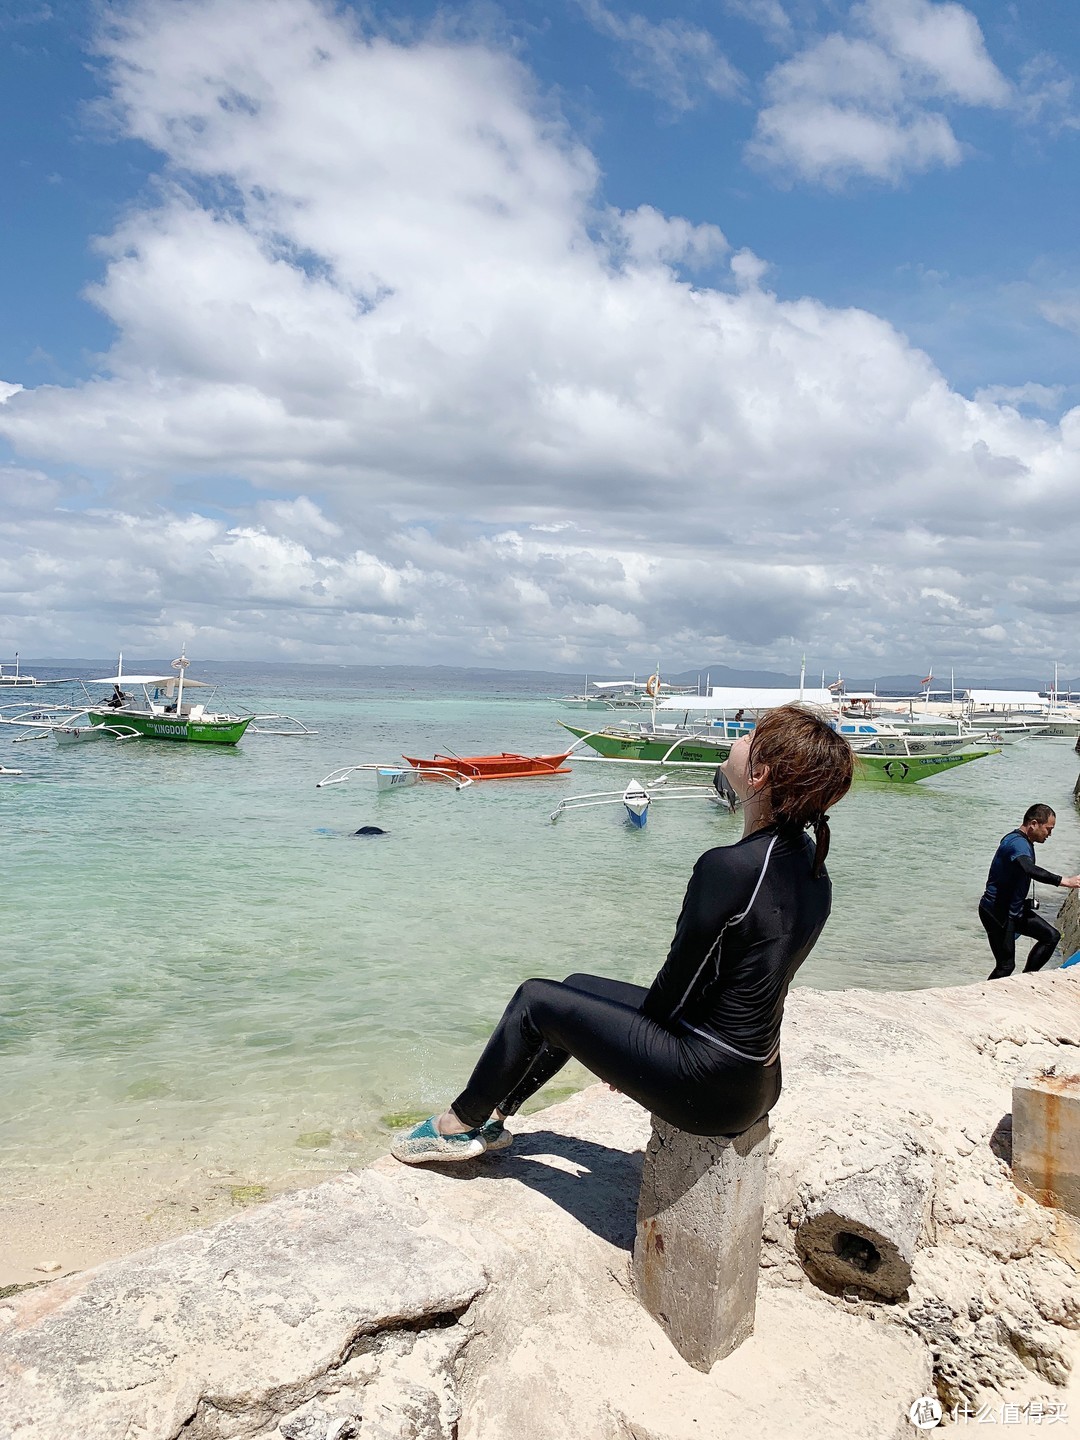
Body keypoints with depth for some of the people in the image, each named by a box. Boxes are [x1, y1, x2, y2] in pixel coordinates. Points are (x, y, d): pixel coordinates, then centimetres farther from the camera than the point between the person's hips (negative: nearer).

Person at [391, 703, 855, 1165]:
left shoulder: (728, 867, -28)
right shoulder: (809, 861, -1)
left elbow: (676, 983, -17)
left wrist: (628, 1049, 4)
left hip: (711, 1090, -8)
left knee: (536, 1001, 6)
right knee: (578, 987, 21)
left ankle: (462, 1123, 27)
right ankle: (493, 1115, 36)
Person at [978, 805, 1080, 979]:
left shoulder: (1024, 842, 12)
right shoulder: (1017, 843, -22)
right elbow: (1030, 869, -43)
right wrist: (1063, 881, -47)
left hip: (1014, 909, 10)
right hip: (997, 912, -10)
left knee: (1051, 936, 6)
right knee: (1006, 965, -7)